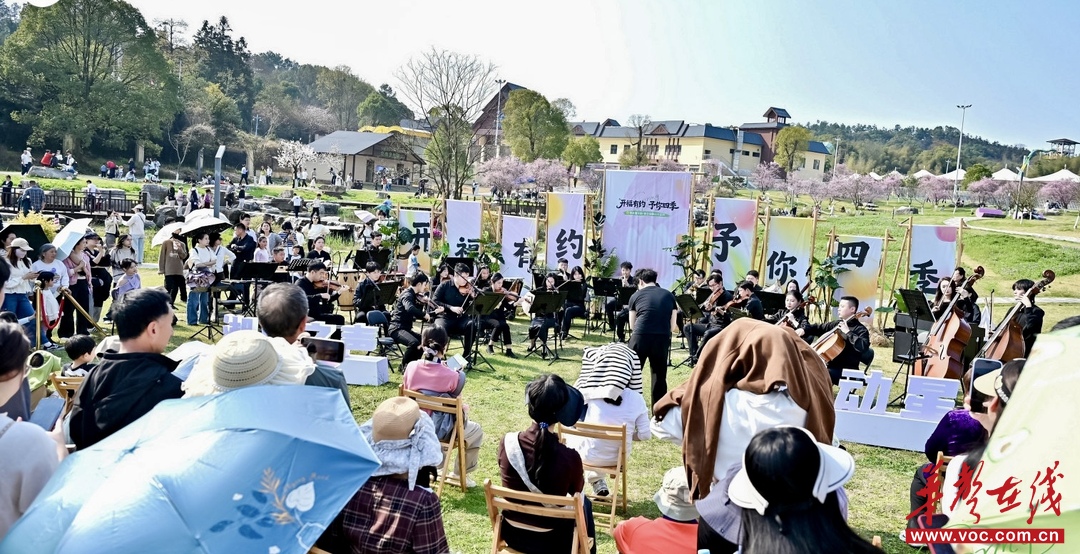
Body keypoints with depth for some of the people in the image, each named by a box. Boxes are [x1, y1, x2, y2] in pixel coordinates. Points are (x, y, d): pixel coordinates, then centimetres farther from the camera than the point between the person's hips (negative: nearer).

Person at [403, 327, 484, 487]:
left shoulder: (411, 367, -12)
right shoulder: (452, 376, -22)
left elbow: (407, 392, 6)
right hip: (439, 430, -5)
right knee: (476, 431, 24)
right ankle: (459, 474, 32)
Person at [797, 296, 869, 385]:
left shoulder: (860, 329, -9)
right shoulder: (836, 324, 12)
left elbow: (863, 347, -27)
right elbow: (818, 328, 23)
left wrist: (848, 332, -24)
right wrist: (804, 330, 4)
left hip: (846, 370, -8)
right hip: (831, 365, 8)